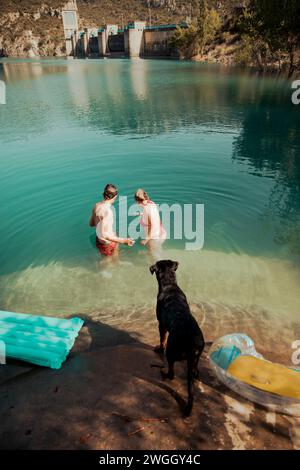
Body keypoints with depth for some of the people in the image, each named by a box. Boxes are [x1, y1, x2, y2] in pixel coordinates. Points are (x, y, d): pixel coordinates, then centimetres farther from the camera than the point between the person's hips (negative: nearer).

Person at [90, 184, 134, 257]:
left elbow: (91, 224, 10)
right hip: (108, 245, -8)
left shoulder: (97, 205, -4)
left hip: (99, 241, 8)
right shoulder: (107, 211, -31)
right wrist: (123, 240, -33)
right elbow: (104, 235, -34)